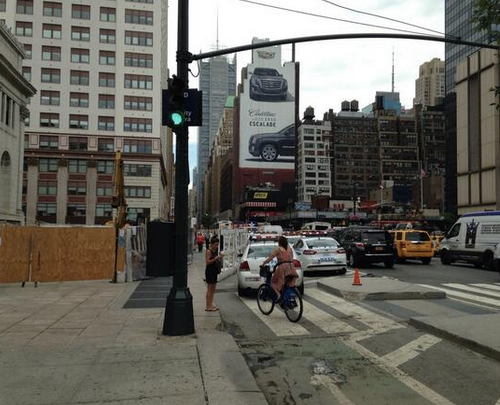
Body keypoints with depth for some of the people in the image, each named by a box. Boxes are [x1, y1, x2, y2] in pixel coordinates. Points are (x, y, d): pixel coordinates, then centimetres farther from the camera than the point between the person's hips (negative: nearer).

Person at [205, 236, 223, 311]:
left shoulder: (215, 251, 13)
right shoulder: (208, 251, -13)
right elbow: (207, 262, -21)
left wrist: (219, 257, 7)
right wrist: (215, 258, -25)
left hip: (214, 271, 9)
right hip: (209, 271, -9)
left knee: (213, 289, 12)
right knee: (210, 289, -5)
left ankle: (211, 305, 19)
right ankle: (208, 306, 0)